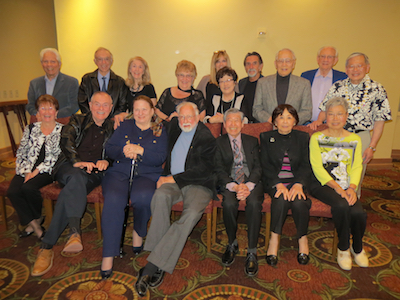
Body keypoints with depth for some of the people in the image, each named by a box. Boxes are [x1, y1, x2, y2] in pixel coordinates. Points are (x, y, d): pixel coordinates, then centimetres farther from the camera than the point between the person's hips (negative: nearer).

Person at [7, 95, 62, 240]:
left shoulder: (62, 131, 3)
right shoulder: (30, 129, 14)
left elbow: (59, 157, -6)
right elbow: (21, 153, 9)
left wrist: (38, 170, -13)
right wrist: (26, 172, -7)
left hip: (48, 170, -4)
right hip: (28, 170, 4)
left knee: (28, 187, -29)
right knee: (12, 191, -21)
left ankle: (38, 218, 0)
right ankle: (33, 223, -4)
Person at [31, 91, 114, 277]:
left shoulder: (112, 128, 20)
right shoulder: (78, 121, 16)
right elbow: (65, 139, -3)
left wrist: (106, 161, -10)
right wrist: (77, 161, -20)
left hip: (94, 172, 0)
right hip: (69, 167, 0)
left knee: (72, 189, -33)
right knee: (77, 178, -38)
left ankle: (47, 246, -33)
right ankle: (75, 232, -49)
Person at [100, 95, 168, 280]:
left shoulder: (160, 131, 11)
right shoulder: (125, 126, 17)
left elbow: (160, 158, -2)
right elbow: (109, 149, 8)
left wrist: (140, 150, -14)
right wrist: (124, 152, -12)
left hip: (147, 174, -1)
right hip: (119, 172, 2)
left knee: (143, 197, -34)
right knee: (114, 200, -29)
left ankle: (138, 233, -1)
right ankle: (108, 255, -22)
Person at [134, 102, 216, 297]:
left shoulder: (206, 137, -1)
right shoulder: (174, 127, 17)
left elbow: (204, 169, -10)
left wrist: (174, 178, -12)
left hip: (197, 185, -3)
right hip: (172, 182, 4)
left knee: (192, 214, -33)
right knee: (160, 196, -31)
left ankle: (152, 266, -30)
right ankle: (158, 268, -29)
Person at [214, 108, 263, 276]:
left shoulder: (252, 141, 16)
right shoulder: (219, 142, 11)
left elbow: (257, 167, 5)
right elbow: (219, 170, 0)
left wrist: (248, 186, -16)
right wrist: (234, 187, -18)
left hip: (251, 182, 1)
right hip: (229, 183, 0)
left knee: (254, 203, -32)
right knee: (229, 203, -32)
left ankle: (252, 253, -19)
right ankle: (232, 244, -5)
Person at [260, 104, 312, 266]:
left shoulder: (303, 137, 12)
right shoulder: (266, 137, 9)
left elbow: (306, 165, 3)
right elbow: (265, 165, 0)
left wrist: (299, 184, -17)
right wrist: (278, 184, -17)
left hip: (296, 181, 1)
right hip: (273, 181, -1)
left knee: (299, 201, -30)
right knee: (281, 199, -33)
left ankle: (303, 238, -4)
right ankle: (274, 238, -16)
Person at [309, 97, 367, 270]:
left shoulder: (355, 140, 13)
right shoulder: (316, 138, 3)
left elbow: (357, 167, 5)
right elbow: (317, 167, -5)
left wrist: (352, 188, -14)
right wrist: (337, 187, -17)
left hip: (346, 187, 3)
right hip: (323, 184, -2)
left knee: (358, 212, -25)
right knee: (341, 206, -32)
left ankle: (357, 248, 8)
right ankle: (343, 248, -5)